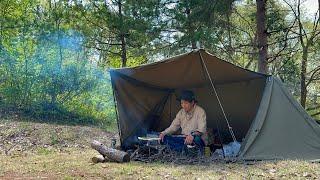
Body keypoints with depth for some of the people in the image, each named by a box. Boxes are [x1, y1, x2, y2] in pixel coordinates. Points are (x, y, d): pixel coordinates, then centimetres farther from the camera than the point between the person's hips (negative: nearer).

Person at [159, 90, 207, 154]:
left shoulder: (200, 111, -11)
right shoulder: (181, 112, 9)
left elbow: (202, 130, -23)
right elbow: (173, 127, 12)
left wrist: (193, 135, -44)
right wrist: (163, 133, -8)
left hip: (195, 141, -6)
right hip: (183, 139, 6)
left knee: (196, 139, -42)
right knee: (164, 138, -18)